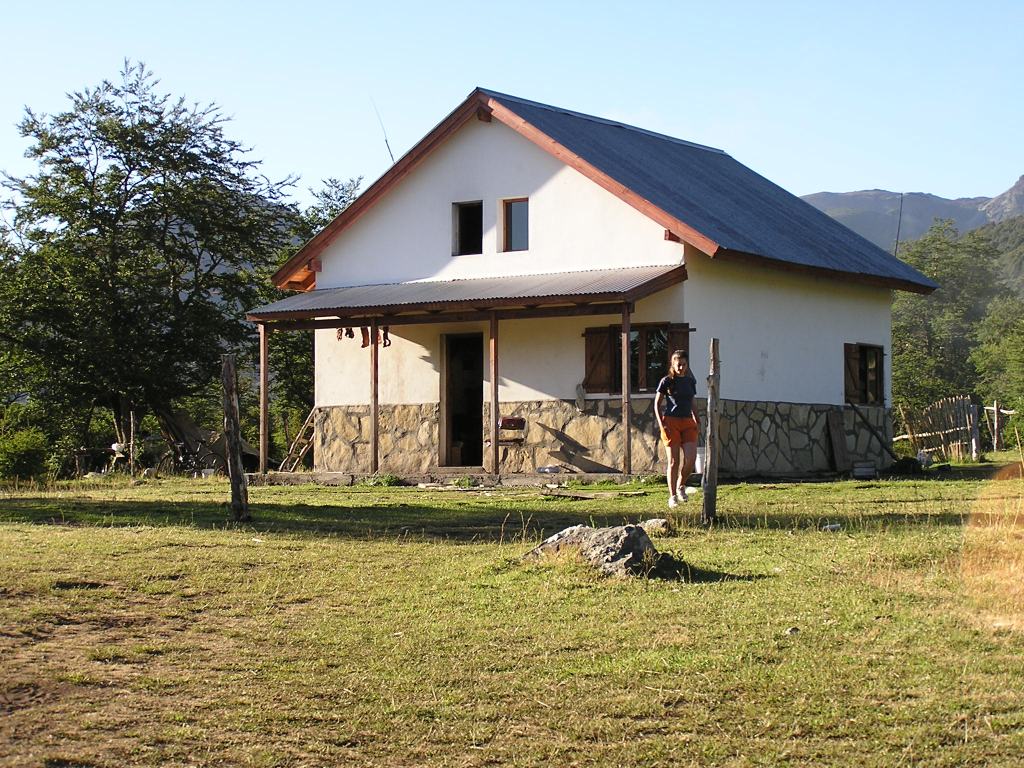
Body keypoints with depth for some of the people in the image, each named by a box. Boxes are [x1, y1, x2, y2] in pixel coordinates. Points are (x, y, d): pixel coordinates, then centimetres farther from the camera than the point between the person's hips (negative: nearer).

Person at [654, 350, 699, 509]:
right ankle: (672, 496, 6)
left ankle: (681, 485, 13)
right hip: (671, 422, -3)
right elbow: (657, 404, 2)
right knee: (673, 461, -3)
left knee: (691, 458, -13)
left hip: (688, 423, 3)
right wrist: (661, 424, -8)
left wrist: (696, 420, 11)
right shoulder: (667, 381, 0)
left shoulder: (690, 382, 12)